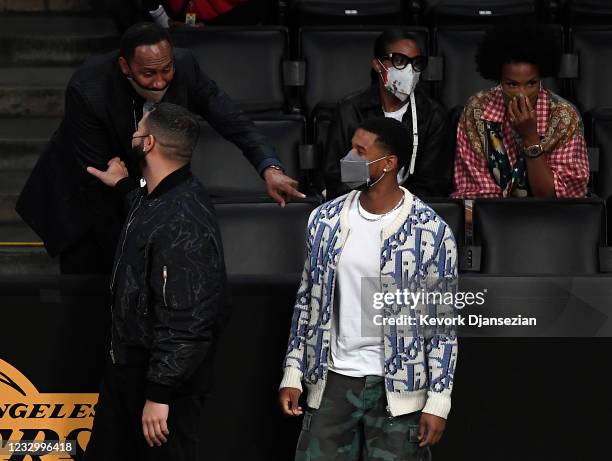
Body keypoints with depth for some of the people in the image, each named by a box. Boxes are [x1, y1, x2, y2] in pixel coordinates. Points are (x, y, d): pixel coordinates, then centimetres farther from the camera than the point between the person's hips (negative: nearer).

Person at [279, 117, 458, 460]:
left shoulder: (432, 232, -10)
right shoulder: (325, 220, 3)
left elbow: (443, 321, -6)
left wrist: (439, 402, -9)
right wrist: (293, 374, 8)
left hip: (398, 390, -4)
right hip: (333, 382, 4)